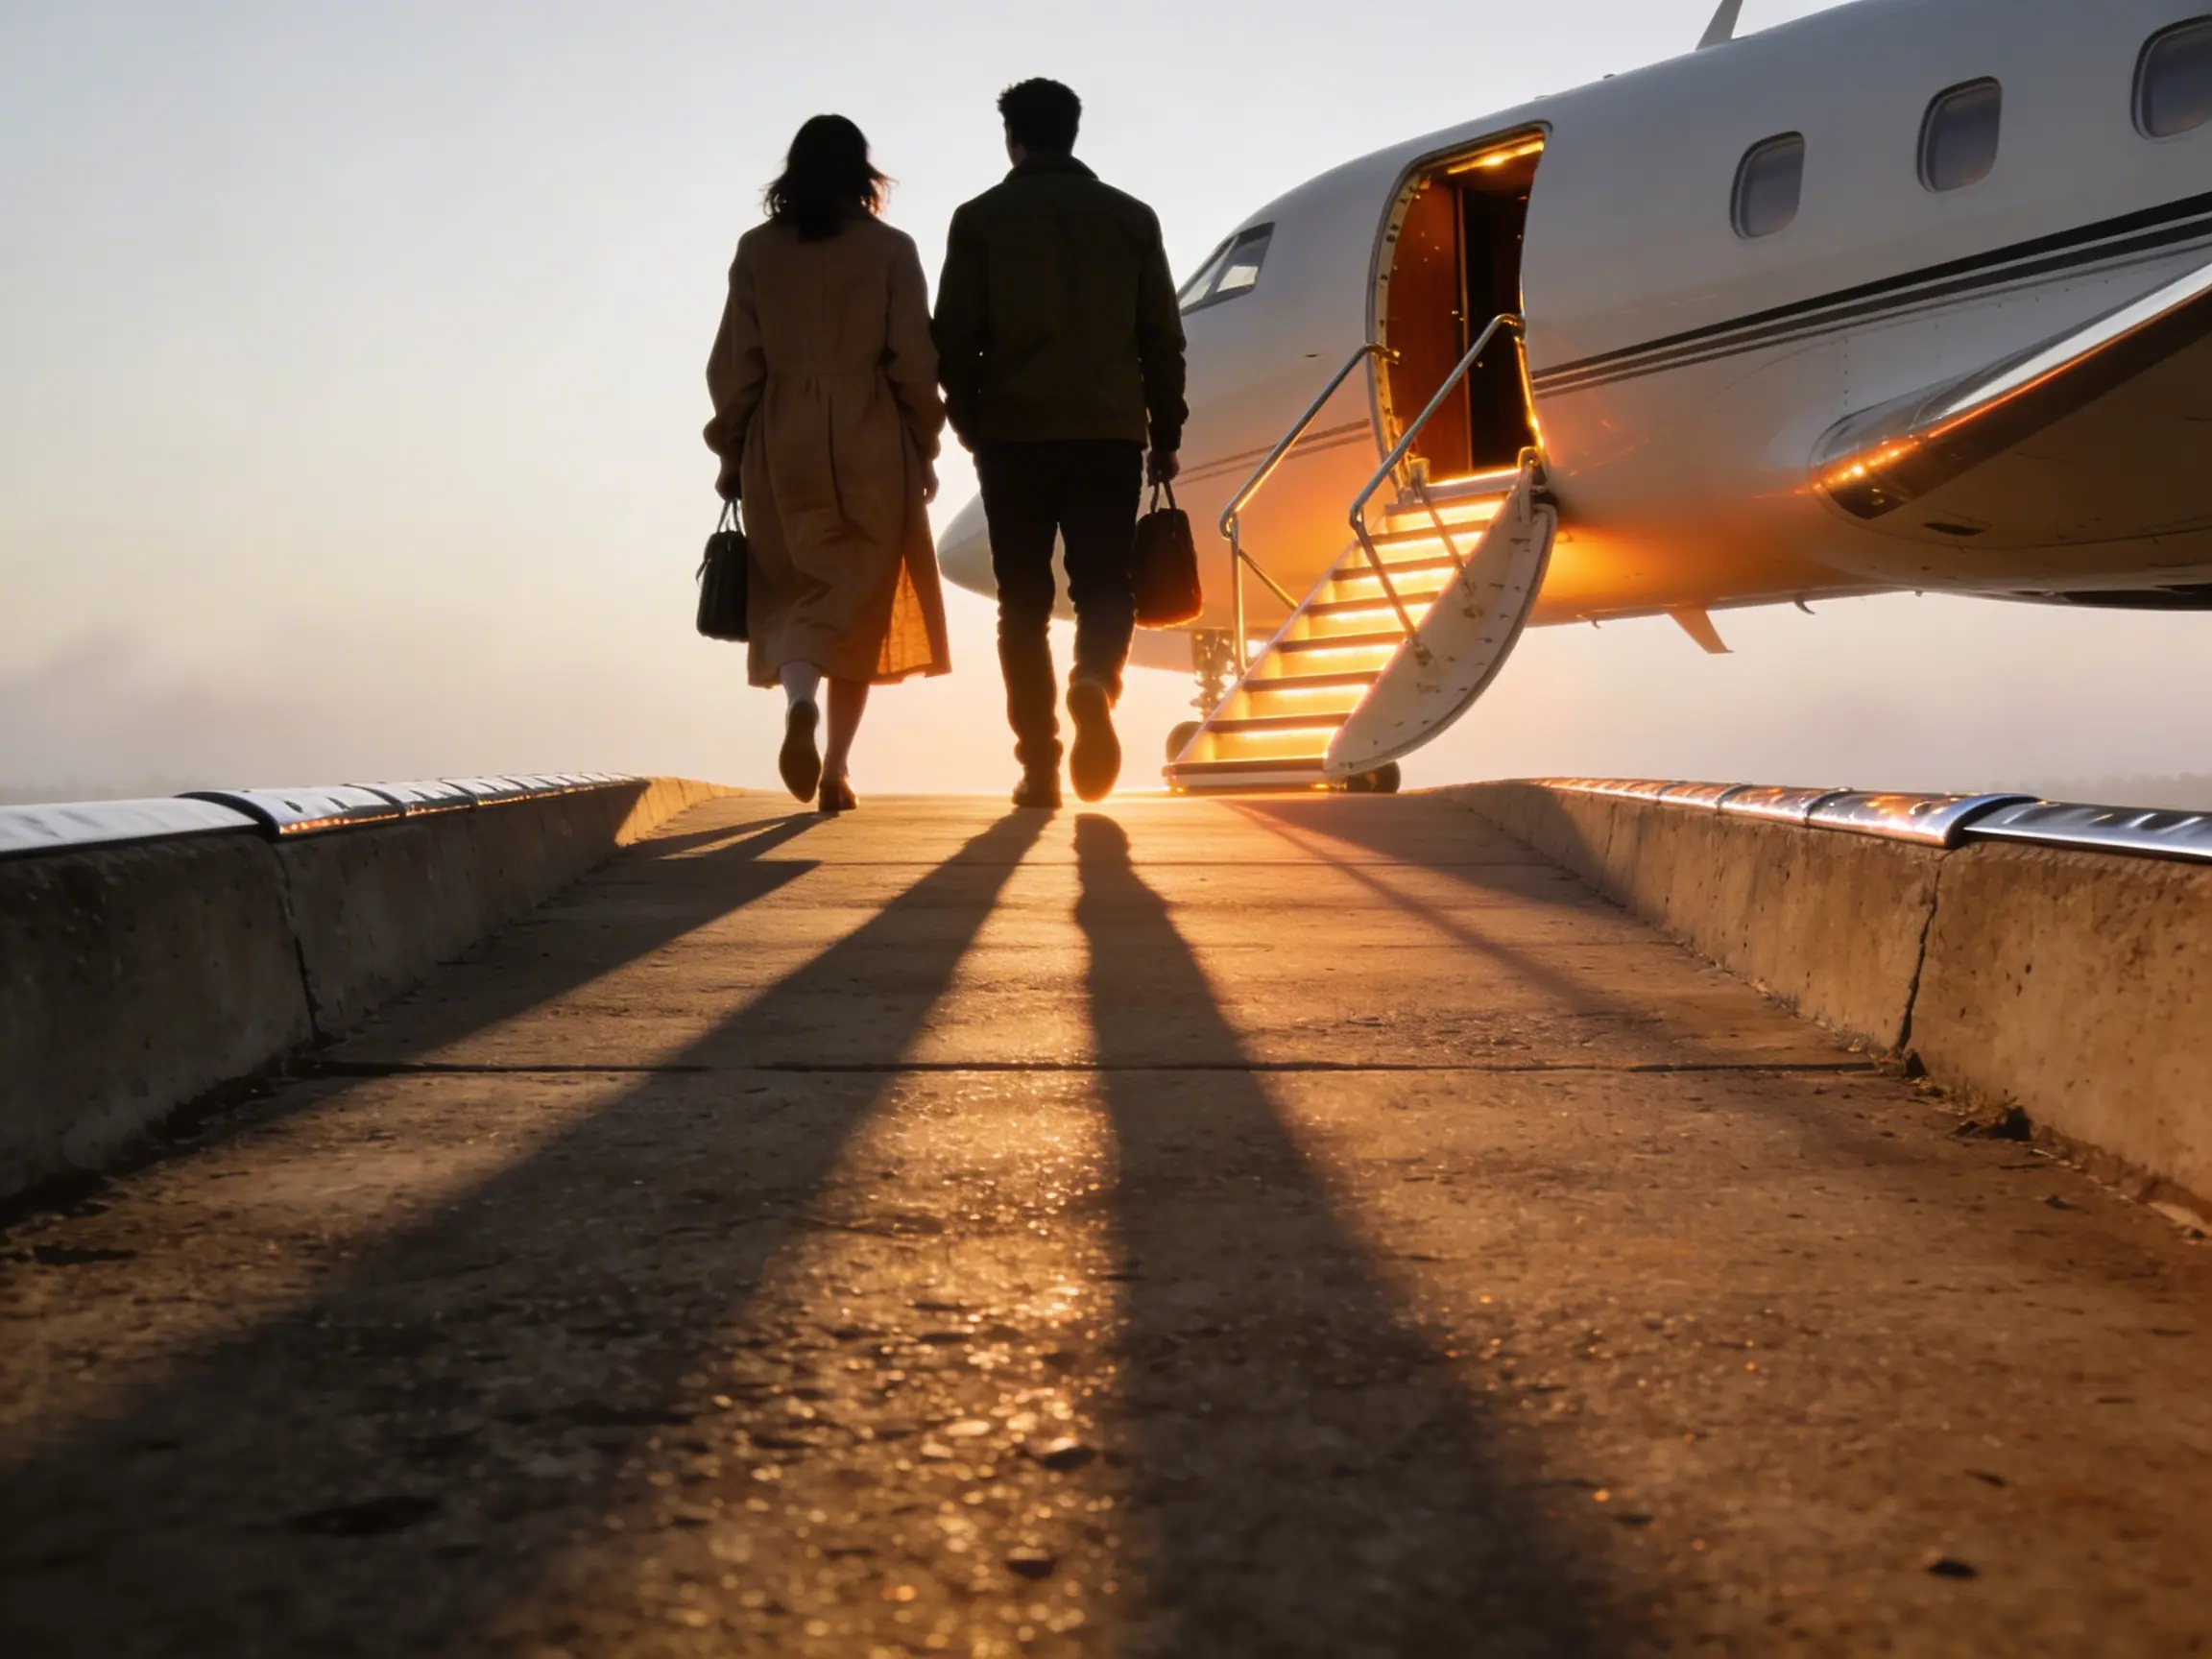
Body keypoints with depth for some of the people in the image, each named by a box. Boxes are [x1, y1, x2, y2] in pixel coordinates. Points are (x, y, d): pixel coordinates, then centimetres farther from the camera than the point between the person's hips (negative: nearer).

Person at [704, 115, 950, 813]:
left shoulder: (757, 250, 3)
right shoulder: (891, 250, -1)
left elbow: (735, 361, 2)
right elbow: (914, 362, -3)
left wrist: (731, 451, 11)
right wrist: (924, 449, 7)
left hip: (784, 444, 1)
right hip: (871, 446, -1)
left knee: (794, 590, 10)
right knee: (860, 596, 7)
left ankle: (799, 703, -19)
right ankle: (835, 767, 6)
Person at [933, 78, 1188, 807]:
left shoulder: (980, 219, 4)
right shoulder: (1132, 218, 8)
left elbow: (955, 337, 1)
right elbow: (1162, 338, 6)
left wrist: (970, 422, 14)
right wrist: (1166, 436, 12)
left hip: (1014, 433, 0)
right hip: (1110, 433, 1)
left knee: (1024, 601, 6)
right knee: (1103, 587, 6)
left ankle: (1039, 764, 2)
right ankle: (1095, 681, -26)